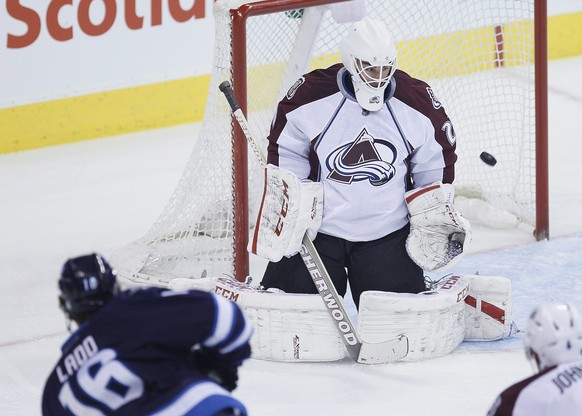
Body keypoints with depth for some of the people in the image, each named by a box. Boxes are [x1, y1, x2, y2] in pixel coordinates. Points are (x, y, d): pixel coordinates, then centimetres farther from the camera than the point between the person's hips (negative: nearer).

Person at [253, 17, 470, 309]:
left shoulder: (417, 103, -5)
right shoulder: (310, 96, -12)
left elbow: (435, 162, 10)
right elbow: (284, 154, 1)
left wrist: (434, 214, 6)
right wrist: (286, 210, -4)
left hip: (389, 232, 1)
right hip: (318, 227, -1)